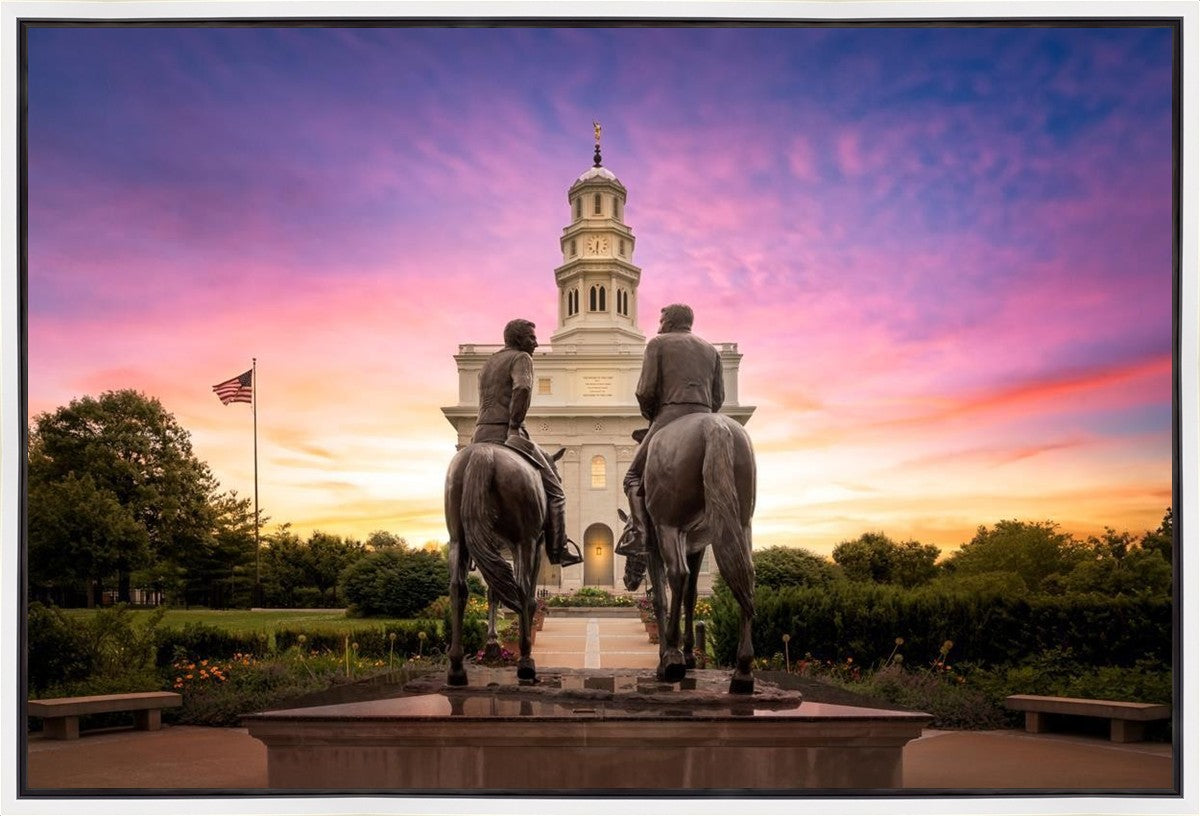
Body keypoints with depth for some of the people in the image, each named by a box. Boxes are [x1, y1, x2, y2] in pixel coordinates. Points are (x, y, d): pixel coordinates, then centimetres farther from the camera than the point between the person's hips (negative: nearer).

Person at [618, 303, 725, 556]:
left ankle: (644, 535, -13)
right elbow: (719, 396, 16)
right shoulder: (711, 350, 22)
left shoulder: (658, 343, 8)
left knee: (635, 476, 3)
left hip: (671, 415, -5)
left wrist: (651, 416, 15)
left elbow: (645, 390, -2)